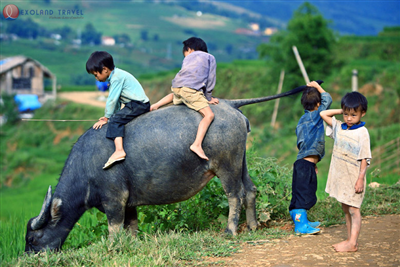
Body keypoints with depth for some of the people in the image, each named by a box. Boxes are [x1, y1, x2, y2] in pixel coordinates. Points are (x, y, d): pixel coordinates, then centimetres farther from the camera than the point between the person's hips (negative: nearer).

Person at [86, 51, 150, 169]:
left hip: (139, 105, -11)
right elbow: (117, 101, 20)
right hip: (135, 105, 11)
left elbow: (112, 100, -15)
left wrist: (107, 118, -8)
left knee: (115, 120, -22)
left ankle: (119, 151, -36)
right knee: (115, 118, 18)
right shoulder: (116, 76, 17)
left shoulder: (117, 77, -15)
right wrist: (110, 116, 14)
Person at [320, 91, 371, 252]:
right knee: (345, 209, 12)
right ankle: (350, 239, 19)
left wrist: (361, 178, -17)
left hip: (353, 178, -7)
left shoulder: (362, 132, -12)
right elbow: (323, 114, 17)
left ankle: (353, 243, -6)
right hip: (340, 176, 7)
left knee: (353, 209, -5)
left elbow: (364, 158, -13)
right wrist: (342, 111, 8)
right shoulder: (339, 127, 7)